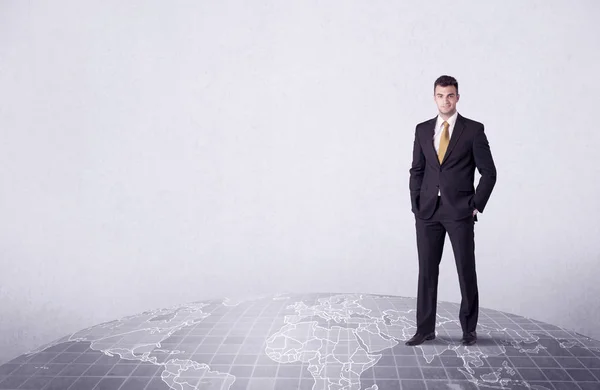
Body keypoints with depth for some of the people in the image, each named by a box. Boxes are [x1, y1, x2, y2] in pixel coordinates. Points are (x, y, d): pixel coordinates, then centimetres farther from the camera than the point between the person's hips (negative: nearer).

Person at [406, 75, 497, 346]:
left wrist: (477, 205, -6)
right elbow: (417, 170, 12)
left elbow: (488, 172, -1)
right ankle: (425, 329, 15)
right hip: (427, 212, 3)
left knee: (466, 271, 4)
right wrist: (416, 204, 4)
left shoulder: (474, 129, -1)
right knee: (427, 271, 6)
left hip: (460, 212, -3)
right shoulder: (422, 129, 9)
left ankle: (469, 328, 19)